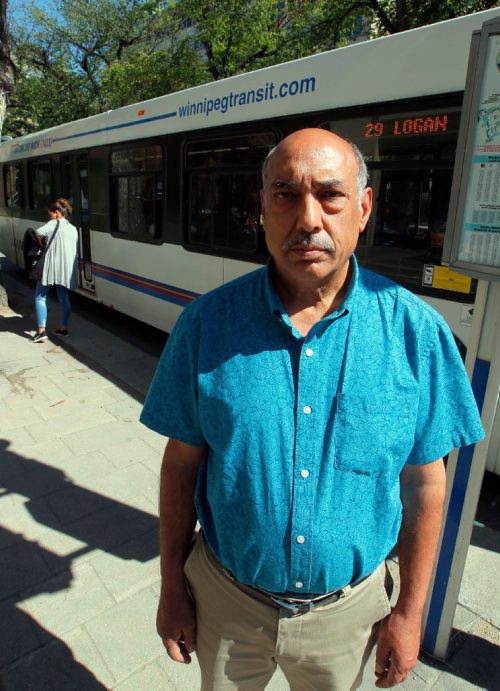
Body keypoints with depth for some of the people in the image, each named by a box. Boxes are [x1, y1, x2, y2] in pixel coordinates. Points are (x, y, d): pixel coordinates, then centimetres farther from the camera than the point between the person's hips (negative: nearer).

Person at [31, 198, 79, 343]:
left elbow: (39, 232, -22)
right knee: (64, 298, 14)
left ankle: (41, 330, -6)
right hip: (67, 268, 6)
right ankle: (64, 329, 17)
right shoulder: (73, 229, 16)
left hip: (51, 266, -6)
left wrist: (41, 241, -1)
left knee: (40, 297, 1)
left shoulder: (54, 224, -4)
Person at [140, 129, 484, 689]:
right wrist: (172, 586, 0)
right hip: (225, 599, 1)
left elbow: (424, 483, -7)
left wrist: (410, 613, 1)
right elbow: (183, 462, -7)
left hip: (347, 607, 0)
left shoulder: (416, 331, -15)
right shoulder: (207, 322, -15)